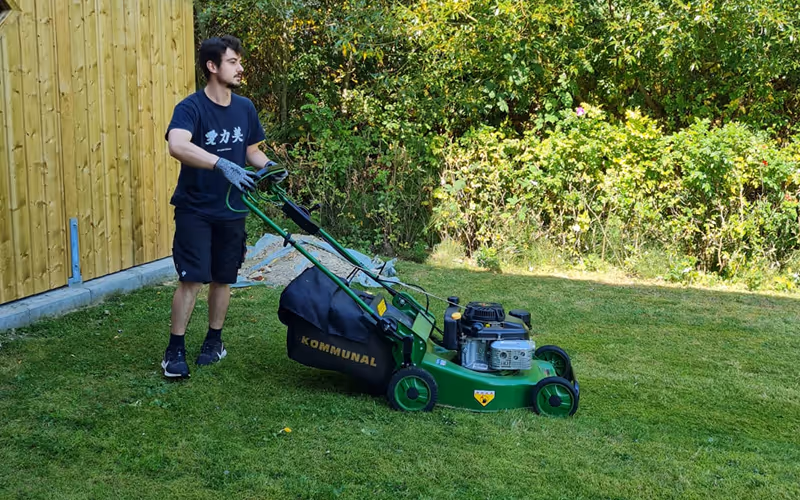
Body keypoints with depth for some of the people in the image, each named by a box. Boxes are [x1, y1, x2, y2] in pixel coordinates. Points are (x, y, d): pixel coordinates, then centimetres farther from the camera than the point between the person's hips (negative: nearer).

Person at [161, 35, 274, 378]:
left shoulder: (245, 108, 3)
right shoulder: (191, 108, -15)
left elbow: (252, 150, 15)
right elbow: (177, 146, -34)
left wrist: (267, 165, -8)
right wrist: (222, 164, -45)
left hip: (231, 211, 5)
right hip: (194, 210, -5)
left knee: (222, 279, 11)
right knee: (192, 279, -8)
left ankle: (214, 340, 26)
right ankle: (175, 349, 4)